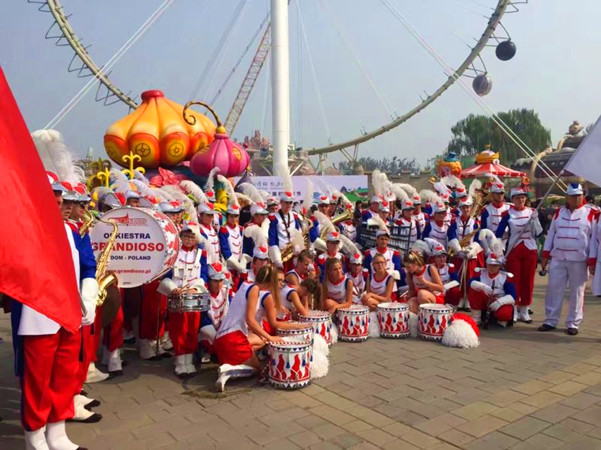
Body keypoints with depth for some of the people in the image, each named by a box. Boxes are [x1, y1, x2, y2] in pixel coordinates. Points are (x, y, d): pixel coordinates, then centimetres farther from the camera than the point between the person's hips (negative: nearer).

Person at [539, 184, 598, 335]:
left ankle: (573, 324, 15)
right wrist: (545, 255, 7)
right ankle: (550, 321, 15)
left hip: (579, 260, -3)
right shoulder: (559, 212, 9)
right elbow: (551, 234, 12)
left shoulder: (591, 214, -2)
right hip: (557, 259, 3)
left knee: (576, 293, 5)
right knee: (553, 289, 5)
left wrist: (592, 261, -9)